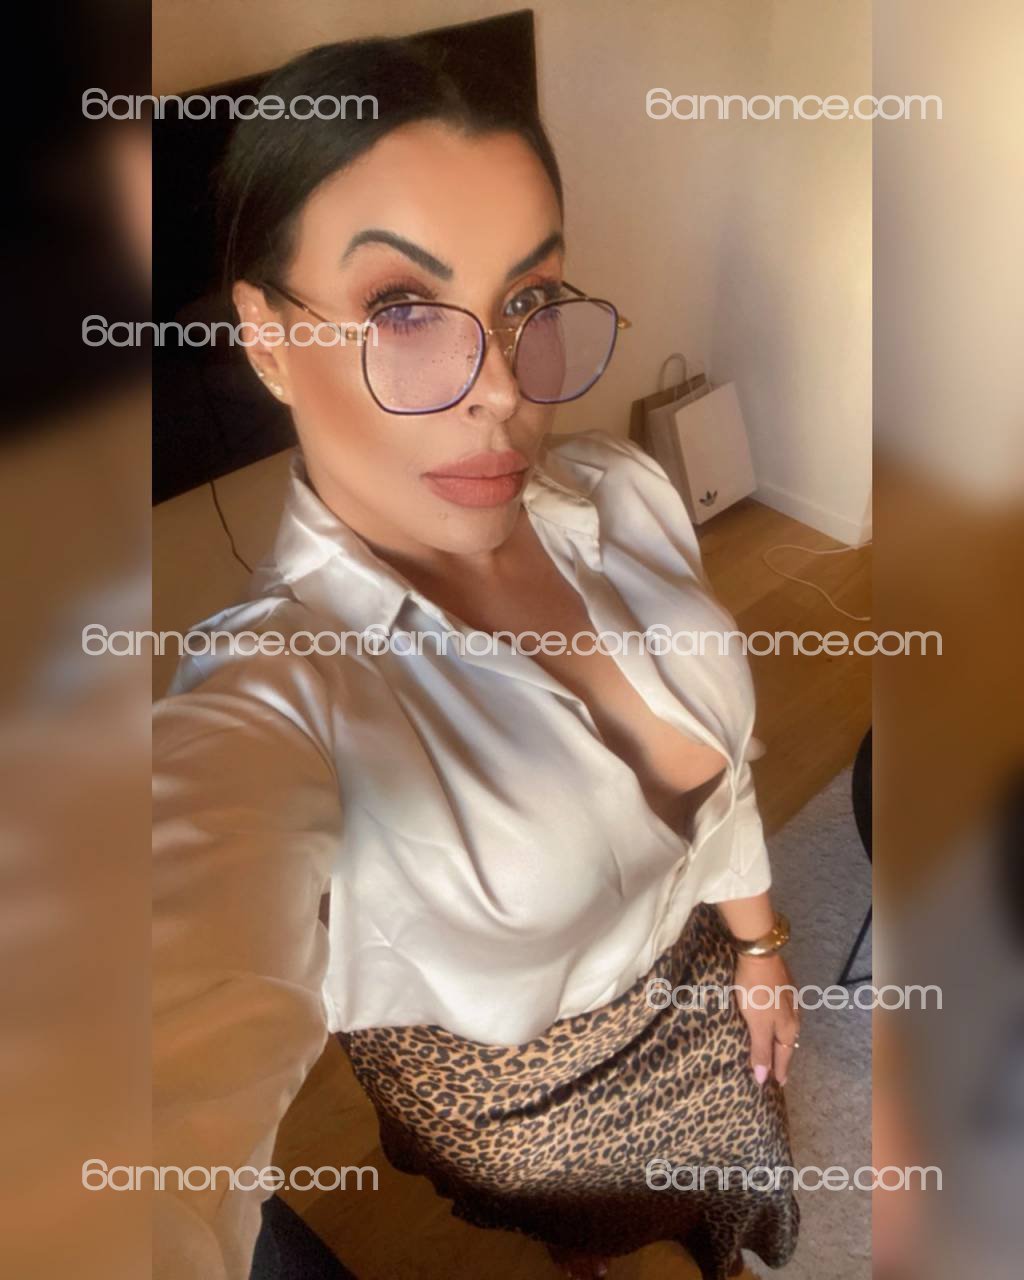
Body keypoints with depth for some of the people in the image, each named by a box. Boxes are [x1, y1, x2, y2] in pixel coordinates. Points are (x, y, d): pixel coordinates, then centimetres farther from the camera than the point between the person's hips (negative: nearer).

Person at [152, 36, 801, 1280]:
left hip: (703, 995, 5)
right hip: (522, 1119, -4)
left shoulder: (624, 494, -18)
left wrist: (758, 943, 9)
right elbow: (193, 1096, -49)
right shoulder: (265, 700, -35)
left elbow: (707, 757, -2)